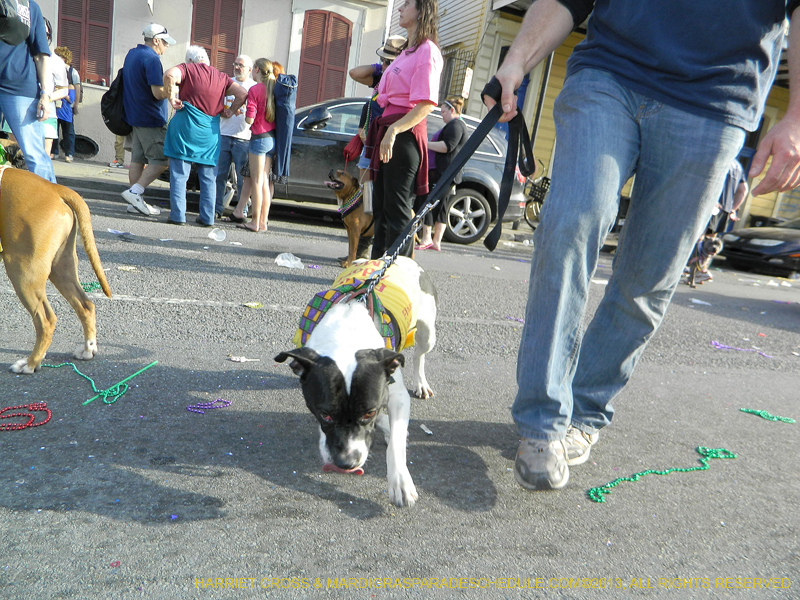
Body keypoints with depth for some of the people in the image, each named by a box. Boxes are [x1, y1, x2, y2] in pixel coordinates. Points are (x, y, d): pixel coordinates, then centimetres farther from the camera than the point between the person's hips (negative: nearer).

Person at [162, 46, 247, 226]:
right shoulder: (221, 76, 13)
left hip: (185, 128, -3)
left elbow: (170, 74, -17)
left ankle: (178, 215, -1)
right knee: (208, 177, 10)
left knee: (179, 175, 1)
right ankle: (207, 217, 9)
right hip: (210, 132, 3)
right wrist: (230, 112, 13)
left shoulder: (187, 69, 3)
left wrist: (172, 98, -6)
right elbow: (242, 93, 8)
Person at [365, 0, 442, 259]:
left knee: (397, 209, -9)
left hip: (405, 135, -10)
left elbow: (426, 104, -18)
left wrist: (393, 130, -26)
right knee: (381, 207, 12)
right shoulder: (407, 52, 23)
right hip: (387, 132, 10)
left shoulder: (427, 51, -6)